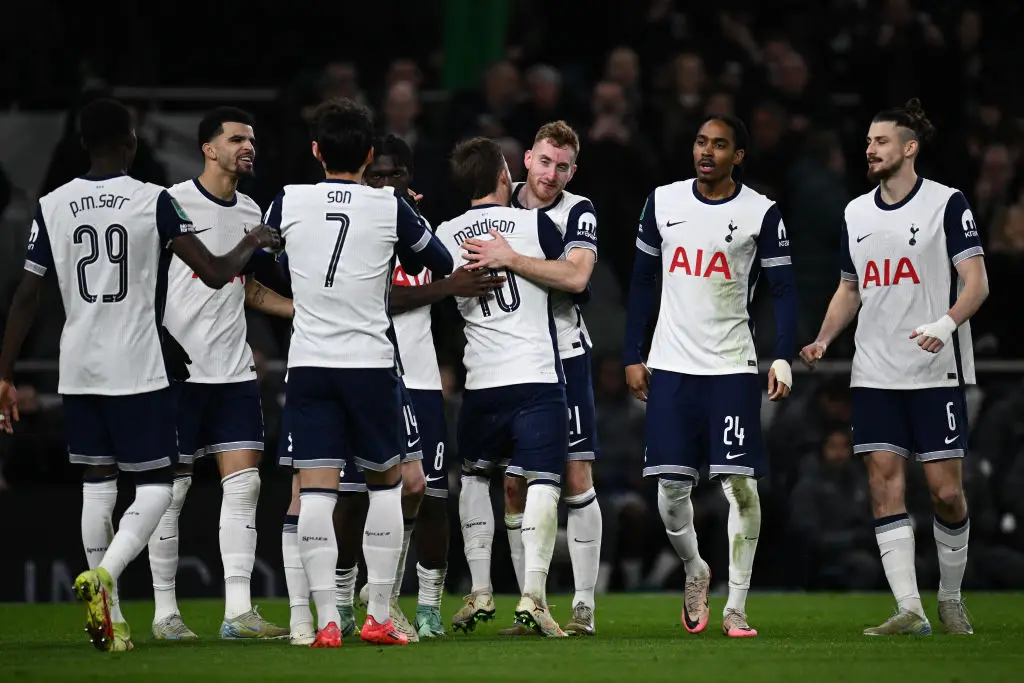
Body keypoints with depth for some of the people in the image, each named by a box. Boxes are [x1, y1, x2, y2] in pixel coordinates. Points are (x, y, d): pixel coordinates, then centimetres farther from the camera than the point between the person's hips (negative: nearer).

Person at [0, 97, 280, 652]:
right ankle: (102, 575, -22)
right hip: (139, 368, -4)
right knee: (155, 486, 3)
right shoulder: (154, 201, -7)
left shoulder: (52, 207, 2)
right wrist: (250, 246, 13)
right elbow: (215, 275, -8)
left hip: (78, 371, 4)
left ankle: (109, 616, 12)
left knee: (97, 483, 12)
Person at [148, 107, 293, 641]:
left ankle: (238, 611, -3)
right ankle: (164, 612, 8)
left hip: (233, 372, 6)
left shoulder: (252, 215, 12)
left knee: (244, 483, -3)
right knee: (170, 490, 0)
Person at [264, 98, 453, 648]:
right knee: (385, 482, 14)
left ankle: (326, 621, -9)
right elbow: (443, 265, 12)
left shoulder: (289, 203, 0)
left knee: (315, 490, -1)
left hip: (308, 364, 0)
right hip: (372, 361, 0)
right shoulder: (391, 209, -3)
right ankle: (378, 617, 11)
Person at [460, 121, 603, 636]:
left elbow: (576, 276, -24)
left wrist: (509, 260, -27)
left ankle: (584, 605, -1)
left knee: (576, 477, -5)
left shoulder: (577, 212, -6)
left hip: (563, 356, -3)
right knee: (513, 487, 2)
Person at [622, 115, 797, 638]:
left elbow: (783, 290, -1)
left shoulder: (761, 213, -2)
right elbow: (642, 281, 13)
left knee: (740, 483, -8)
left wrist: (783, 358, -14)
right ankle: (693, 570, 28)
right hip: (671, 367, 2)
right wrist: (632, 356, 9)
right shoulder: (663, 203, 7)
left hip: (732, 367, -2)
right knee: (671, 485, 0)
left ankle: (735, 608, -2)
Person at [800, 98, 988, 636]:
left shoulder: (946, 203, -4)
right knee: (885, 484, -6)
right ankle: (909, 611, -8)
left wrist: (946, 324, -25)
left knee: (946, 491, -4)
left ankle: (950, 597, 17)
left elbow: (976, 283, -8)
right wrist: (822, 341, 8)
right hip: (874, 375, 5)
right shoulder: (856, 213, 12)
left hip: (936, 372, -5)